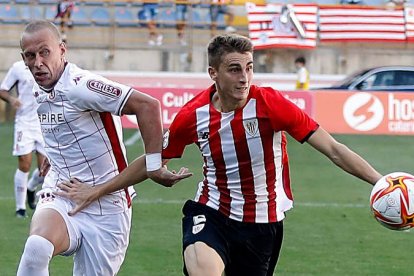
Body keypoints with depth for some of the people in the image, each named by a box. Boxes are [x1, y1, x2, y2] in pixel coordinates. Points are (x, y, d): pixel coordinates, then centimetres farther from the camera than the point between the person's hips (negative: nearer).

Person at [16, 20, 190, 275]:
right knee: (37, 247, -29)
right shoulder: (38, 92, 8)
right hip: (59, 199, 4)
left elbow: (148, 105, -22)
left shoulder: (80, 86, -16)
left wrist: (153, 165, -21)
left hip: (105, 208, -4)